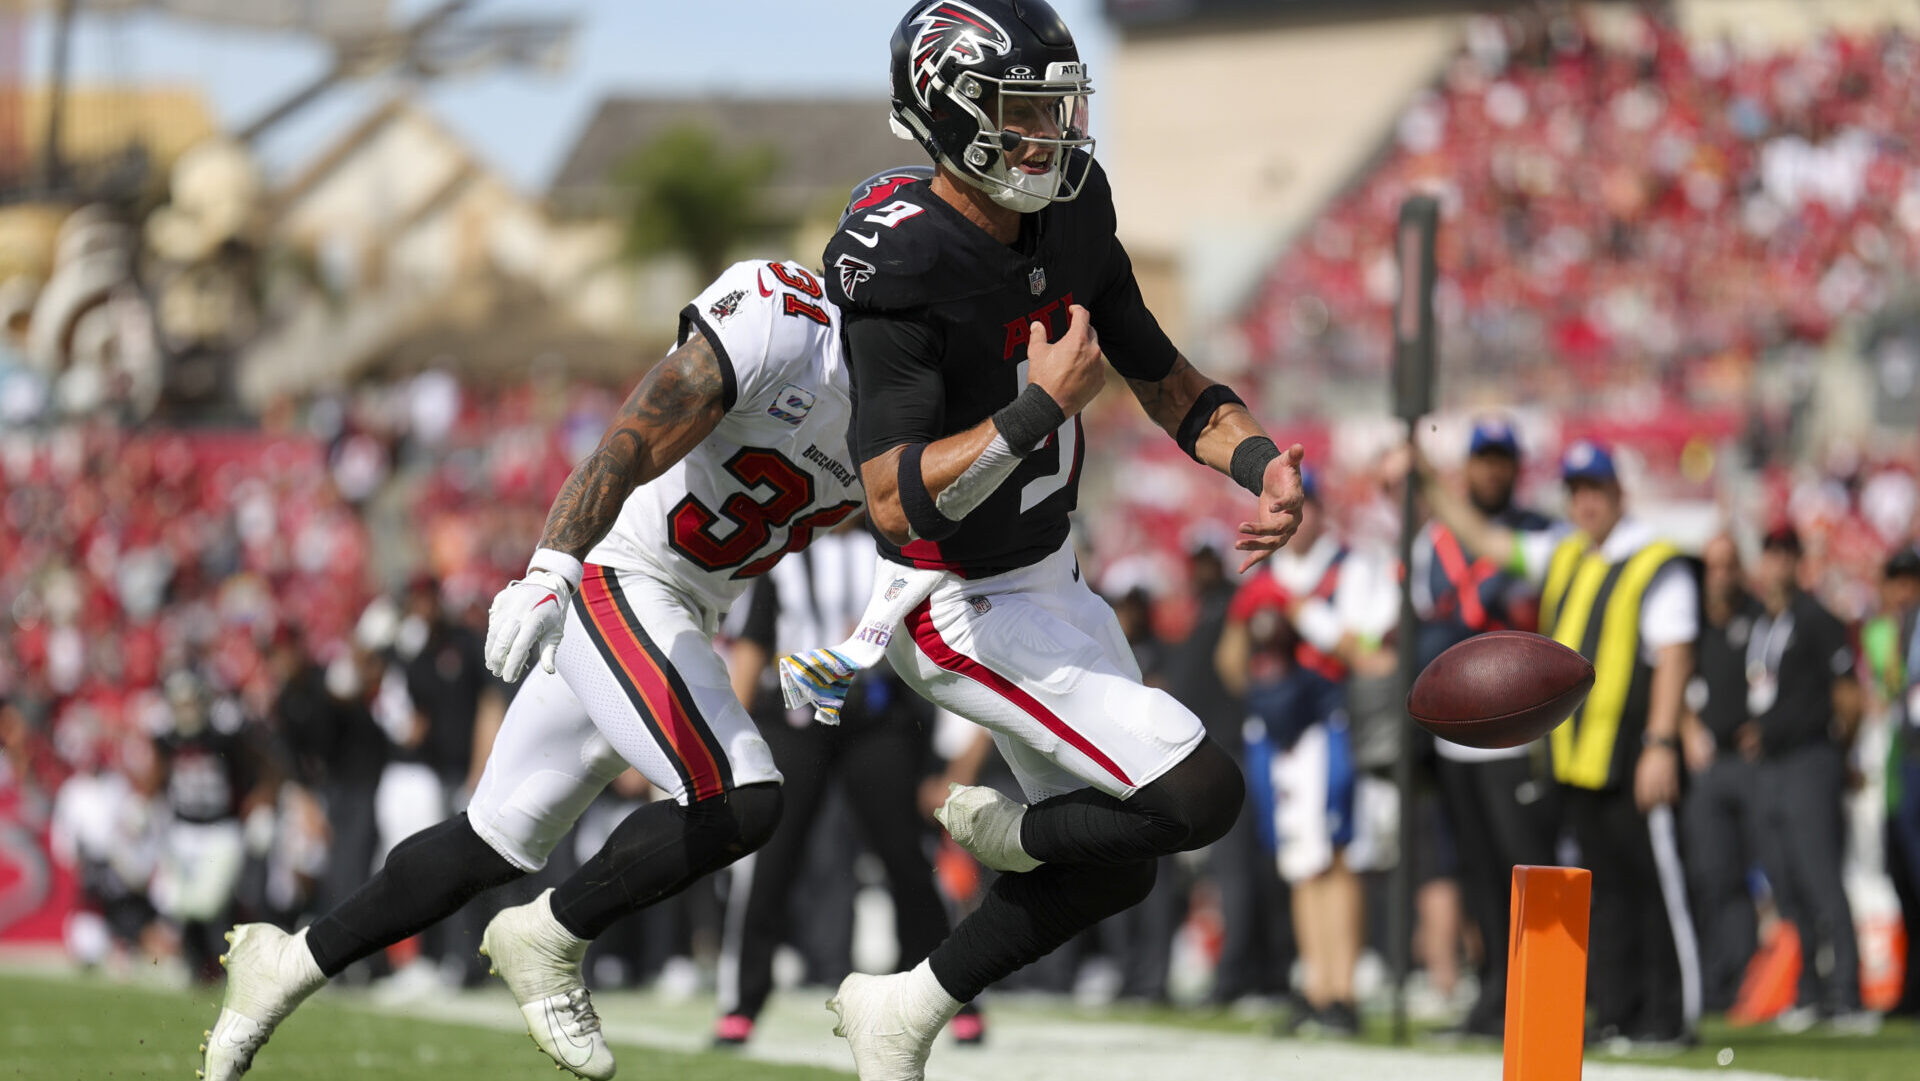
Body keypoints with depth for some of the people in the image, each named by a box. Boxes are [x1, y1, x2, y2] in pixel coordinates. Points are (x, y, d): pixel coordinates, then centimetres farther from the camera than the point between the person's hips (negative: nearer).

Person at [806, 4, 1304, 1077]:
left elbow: (1166, 379, 8)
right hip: (966, 612, -9)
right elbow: (896, 502, -34)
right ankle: (1008, 831, 10)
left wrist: (1263, 462, -9)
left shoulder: (1071, 217, -4)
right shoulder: (901, 269, -28)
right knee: (1199, 796, -18)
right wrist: (1040, 408, -36)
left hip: (1049, 578, 9)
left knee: (1117, 864, 16)